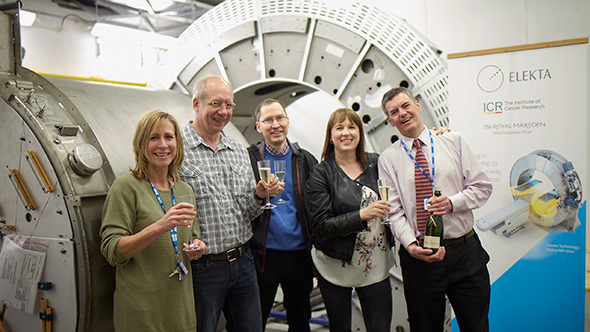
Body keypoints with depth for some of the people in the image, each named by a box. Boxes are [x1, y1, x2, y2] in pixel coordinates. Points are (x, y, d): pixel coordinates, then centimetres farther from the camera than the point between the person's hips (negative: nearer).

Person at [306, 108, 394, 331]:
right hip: (335, 265, -2)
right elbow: (322, 226, -14)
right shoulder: (321, 174, -6)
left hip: (376, 265, 2)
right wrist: (362, 215, -25)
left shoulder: (375, 164, 3)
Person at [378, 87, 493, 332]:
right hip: (419, 256, -1)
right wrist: (411, 245, -19)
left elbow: (482, 186, 4)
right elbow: (394, 212, -3)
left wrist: (453, 202, -14)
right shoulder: (388, 159, 0)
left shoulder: (453, 141, 4)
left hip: (465, 251, 1)